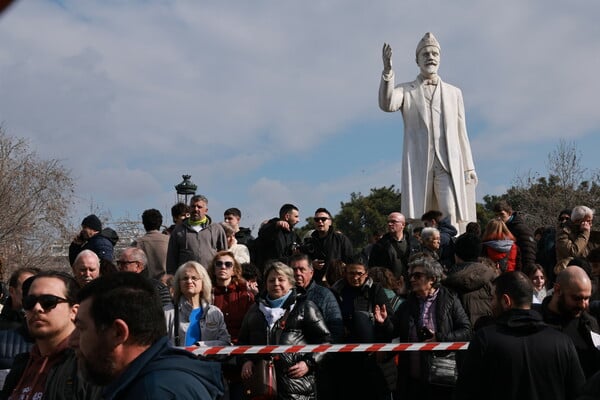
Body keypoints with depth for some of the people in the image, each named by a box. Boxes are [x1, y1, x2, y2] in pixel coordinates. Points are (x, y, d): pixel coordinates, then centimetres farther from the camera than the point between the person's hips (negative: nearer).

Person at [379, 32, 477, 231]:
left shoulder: (454, 92, 19)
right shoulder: (406, 91, 13)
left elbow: (461, 133, 17)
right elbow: (386, 104, -10)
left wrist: (468, 168, 10)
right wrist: (387, 71, -24)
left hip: (448, 163, 1)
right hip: (418, 164, -1)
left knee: (451, 213, -15)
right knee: (416, 219, -6)